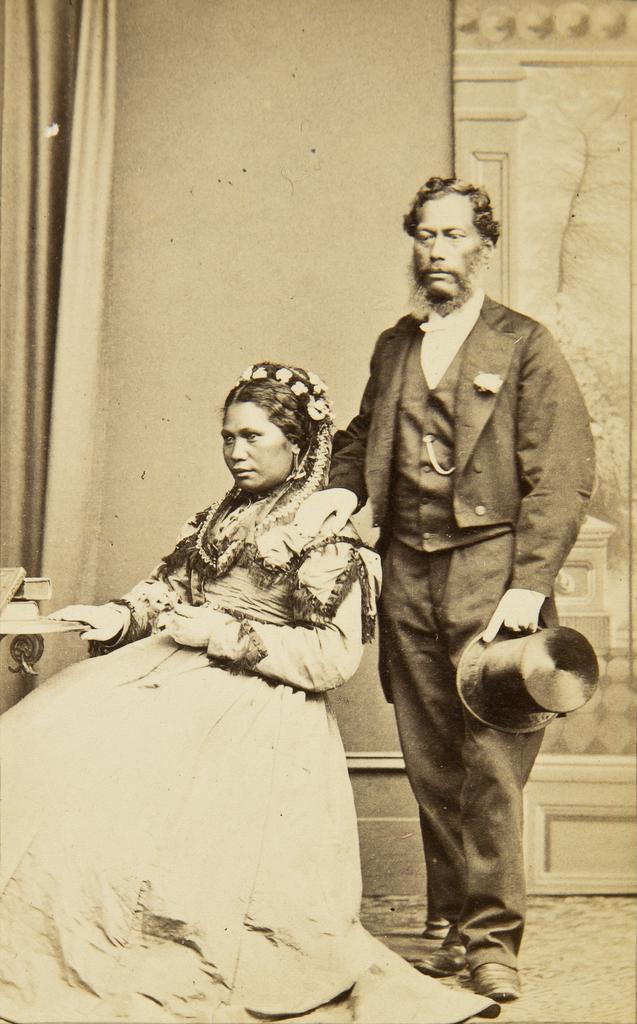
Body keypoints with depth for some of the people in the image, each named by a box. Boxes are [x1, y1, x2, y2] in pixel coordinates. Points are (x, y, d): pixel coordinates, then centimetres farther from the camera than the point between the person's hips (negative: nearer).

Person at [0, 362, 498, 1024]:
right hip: (174, 671, 7)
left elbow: (333, 656, -9)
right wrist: (117, 618, 3)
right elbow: (169, 587, 24)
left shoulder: (328, 534, -1)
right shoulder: (220, 518, 21)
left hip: (256, 703, -7)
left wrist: (225, 635, -13)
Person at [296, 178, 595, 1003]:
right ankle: (455, 926, 20)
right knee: (431, 765, 9)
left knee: (492, 763, -5)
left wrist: (527, 584, -15)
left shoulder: (526, 347, 0)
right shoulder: (393, 347, 17)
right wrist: (344, 487, 4)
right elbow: (362, 436, 27)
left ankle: (493, 937, 7)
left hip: (490, 571, -5)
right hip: (409, 575, 5)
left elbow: (561, 476, -6)